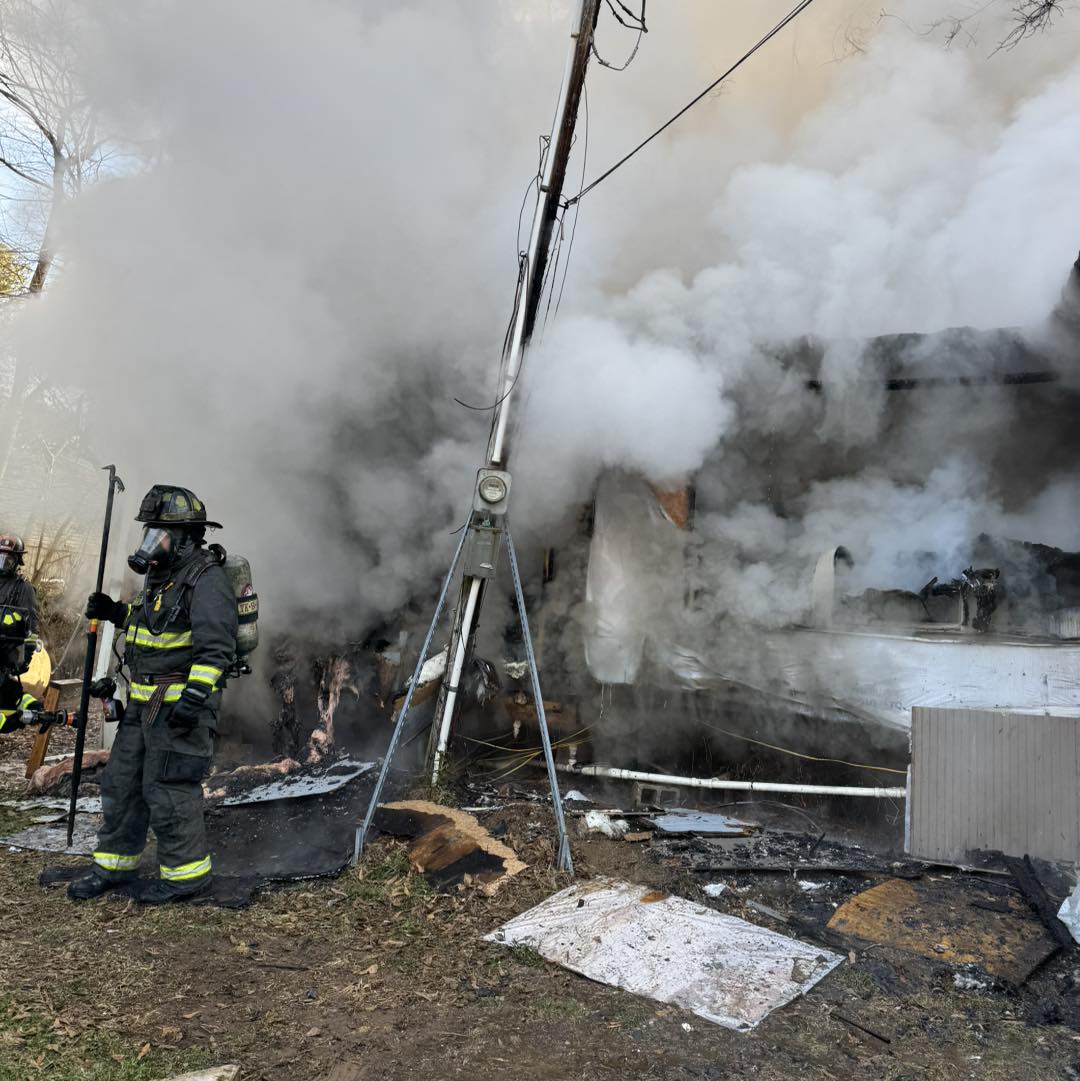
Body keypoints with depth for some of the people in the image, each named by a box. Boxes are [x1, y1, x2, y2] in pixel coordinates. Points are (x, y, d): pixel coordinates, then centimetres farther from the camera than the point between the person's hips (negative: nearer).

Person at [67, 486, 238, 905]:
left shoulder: (207, 580, -18)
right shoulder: (161, 575, 13)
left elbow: (217, 647, -24)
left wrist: (195, 694, -30)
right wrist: (116, 612, 17)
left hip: (182, 703, -10)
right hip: (145, 701, 10)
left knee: (168, 788, -4)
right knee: (122, 780, 16)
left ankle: (187, 873, 12)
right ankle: (114, 864, 32)